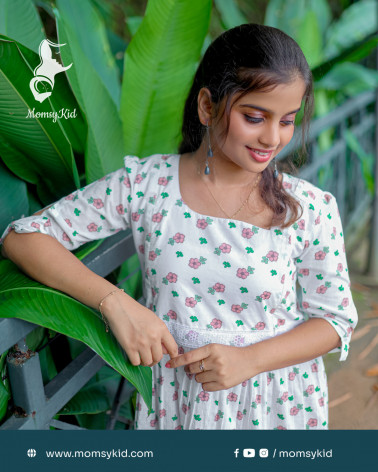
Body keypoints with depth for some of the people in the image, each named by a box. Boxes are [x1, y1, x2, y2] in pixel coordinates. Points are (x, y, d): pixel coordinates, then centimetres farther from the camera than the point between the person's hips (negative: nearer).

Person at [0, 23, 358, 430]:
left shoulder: (311, 209, -14)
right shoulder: (145, 185, -16)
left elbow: (336, 319, -5)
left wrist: (249, 359, -21)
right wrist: (115, 302, -28)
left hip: (278, 402, 1)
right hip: (174, 399, 0)